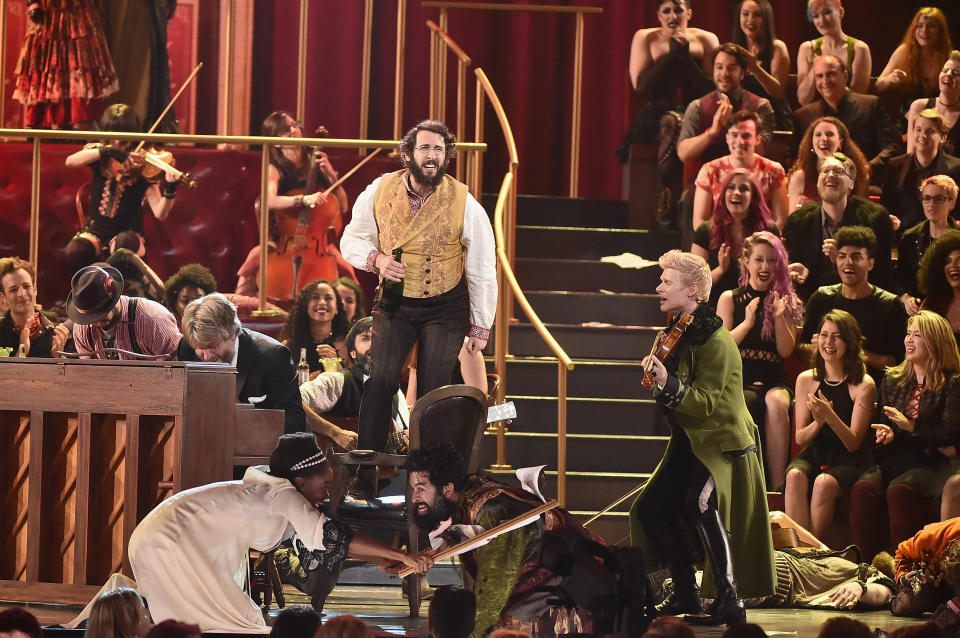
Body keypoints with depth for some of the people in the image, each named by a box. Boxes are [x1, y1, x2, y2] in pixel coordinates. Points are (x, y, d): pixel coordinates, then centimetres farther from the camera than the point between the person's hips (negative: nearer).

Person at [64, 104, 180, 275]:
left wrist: (170, 190, -33)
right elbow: (71, 162, -19)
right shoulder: (97, 154, 5)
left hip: (128, 233, -2)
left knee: (124, 242, -38)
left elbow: (160, 214, -13)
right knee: (75, 251, -31)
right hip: (95, 232, 2)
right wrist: (108, 150, -28)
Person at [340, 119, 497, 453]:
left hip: (445, 309, -1)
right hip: (394, 303, 1)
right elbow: (352, 239, 6)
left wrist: (480, 326, 0)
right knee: (382, 379, -14)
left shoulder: (466, 205, -13)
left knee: (433, 390, -5)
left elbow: (482, 271, -4)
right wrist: (376, 258, -16)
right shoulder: (379, 192, -8)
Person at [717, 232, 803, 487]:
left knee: (777, 403, -35)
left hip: (773, 380, 1)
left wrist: (779, 317, -8)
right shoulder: (730, 299, 11)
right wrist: (747, 323, -11)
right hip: (738, 378, -1)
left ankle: (778, 487, -36)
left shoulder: (787, 302, 13)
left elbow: (786, 351, 6)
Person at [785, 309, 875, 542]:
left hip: (849, 461, -3)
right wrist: (818, 422, -17)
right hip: (813, 455, 3)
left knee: (824, 483, -34)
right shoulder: (806, 380, 5)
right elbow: (800, 438, 6)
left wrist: (830, 416, -26)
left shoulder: (863, 385, -6)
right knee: (795, 476, -31)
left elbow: (853, 442, -8)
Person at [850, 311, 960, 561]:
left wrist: (911, 427, -14)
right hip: (892, 461, 5)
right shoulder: (892, 379, 20)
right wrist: (885, 433, -1)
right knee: (863, 488, -29)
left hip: (930, 465, -5)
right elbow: (879, 422, 22)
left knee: (899, 489, -37)